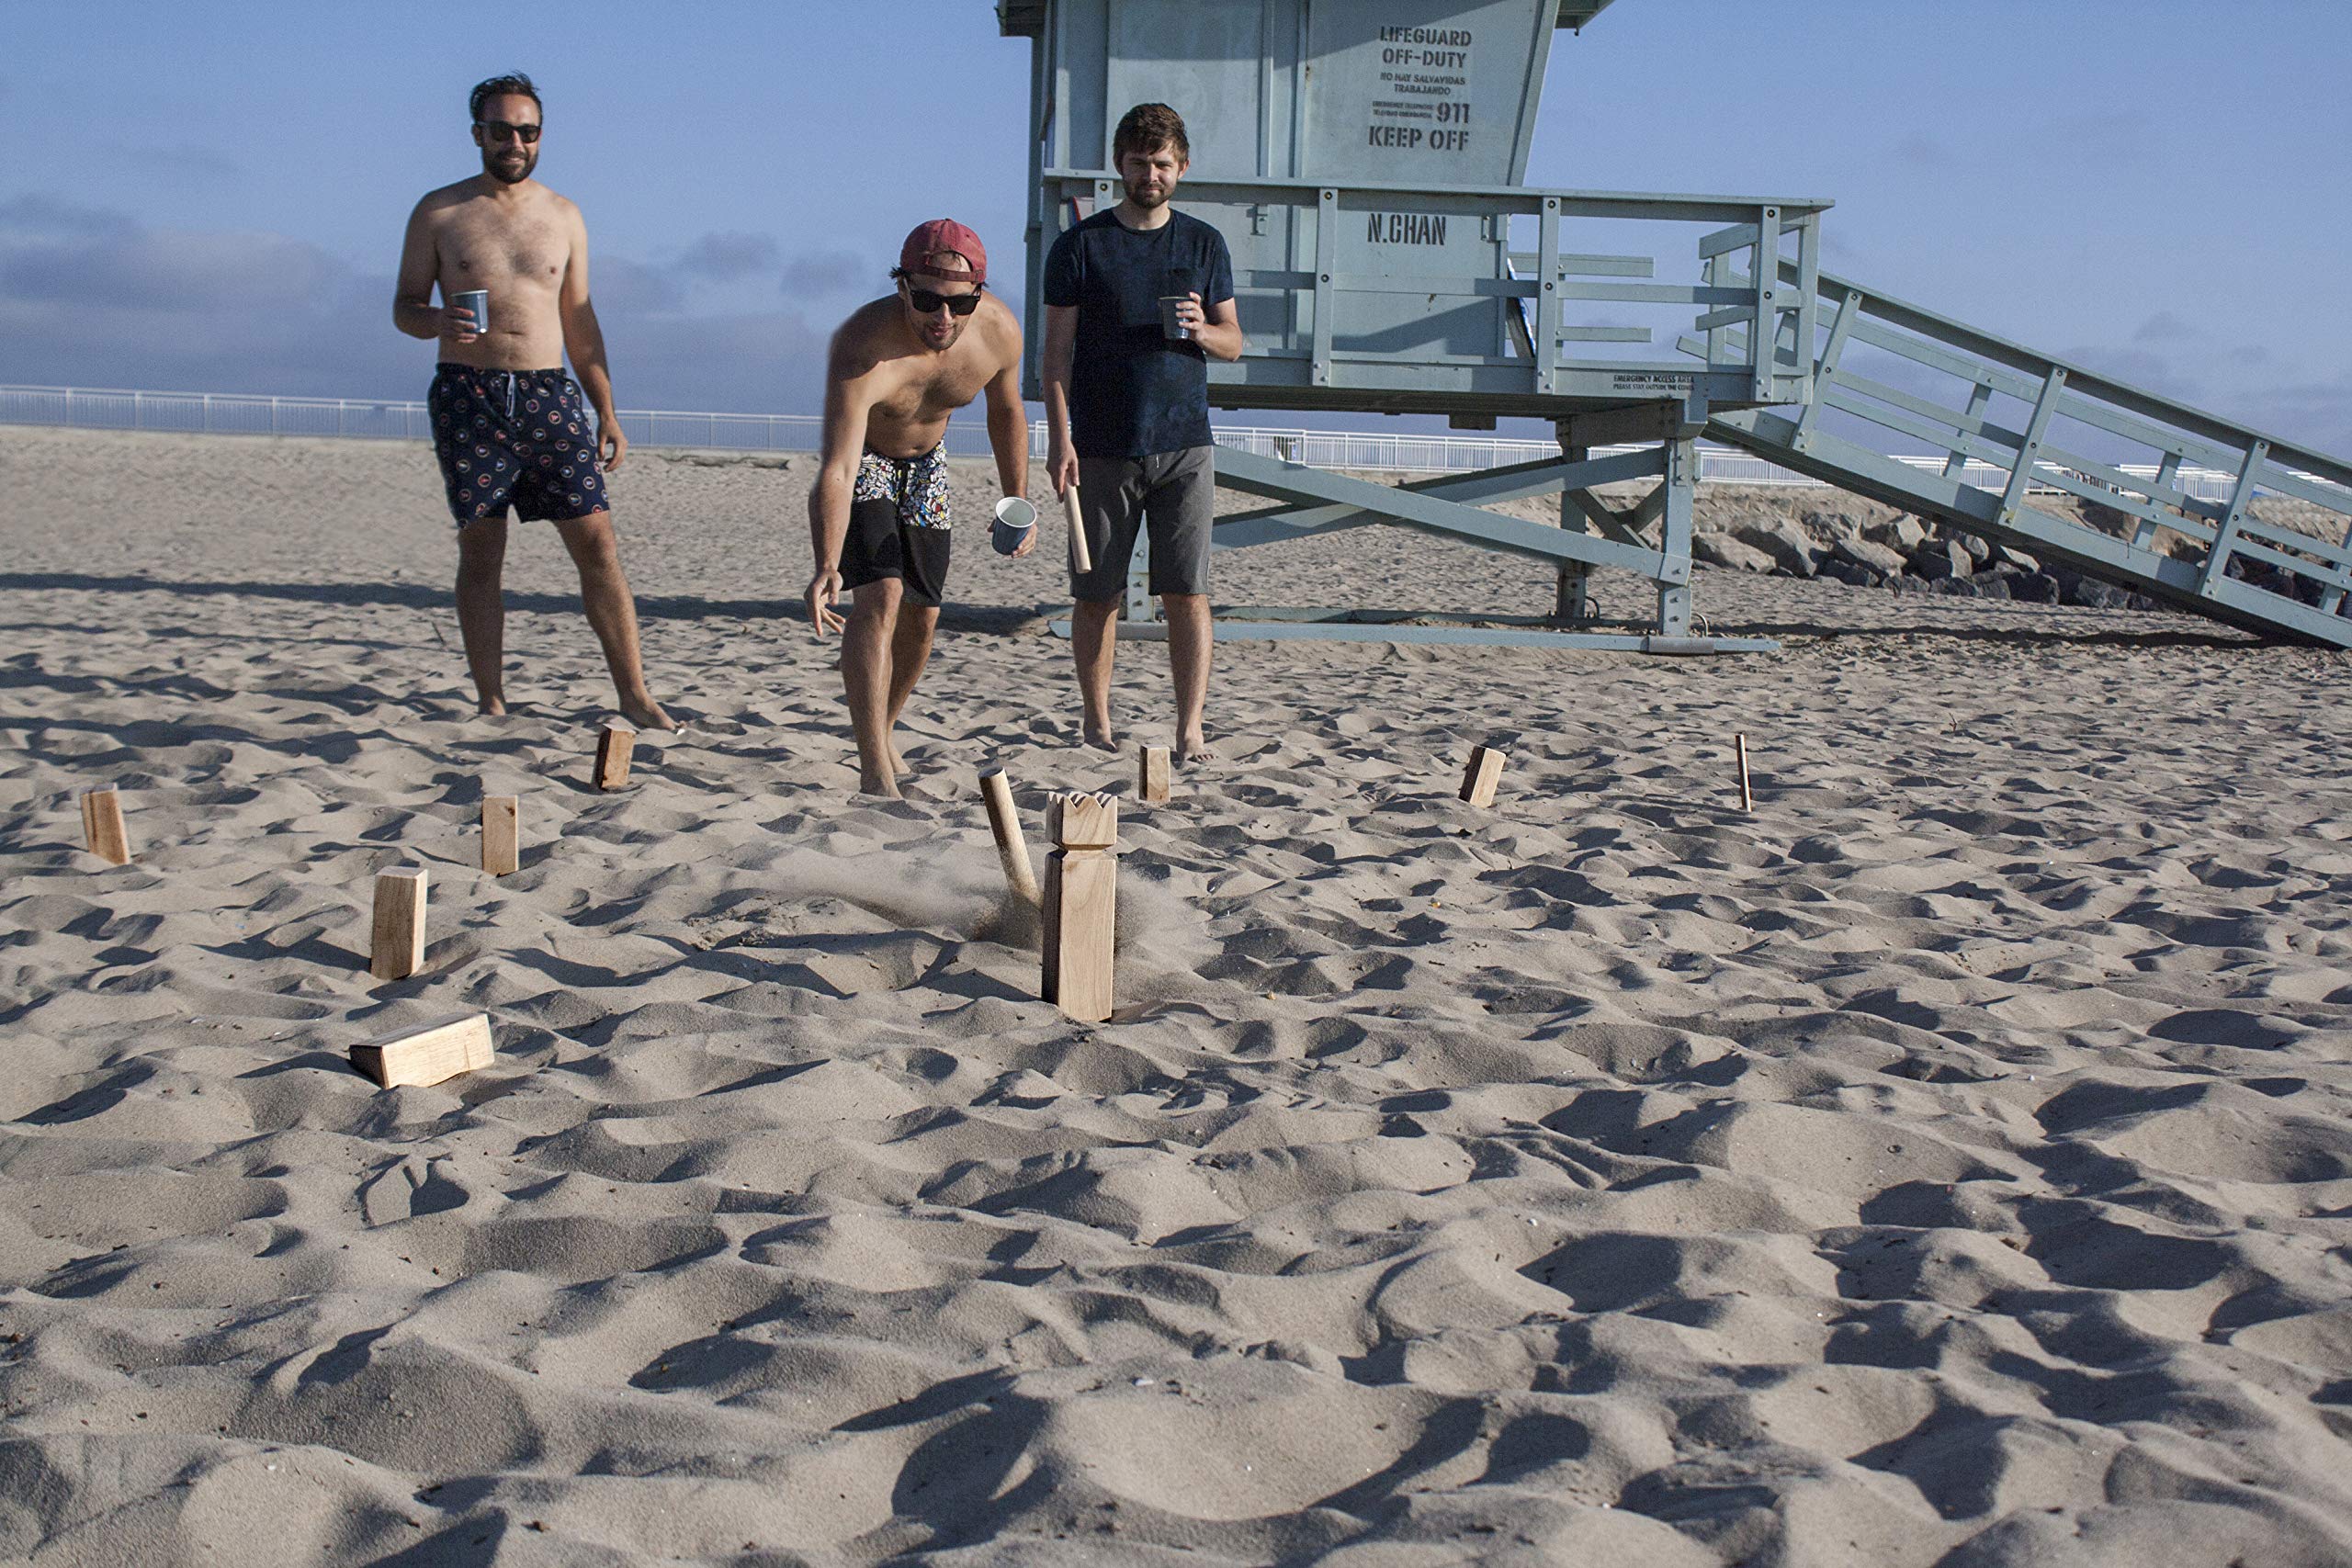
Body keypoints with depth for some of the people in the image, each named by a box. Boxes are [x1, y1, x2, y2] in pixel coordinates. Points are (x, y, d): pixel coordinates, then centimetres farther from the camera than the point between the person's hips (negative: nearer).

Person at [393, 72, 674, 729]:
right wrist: (438, 321, -18)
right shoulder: (438, 211, 5)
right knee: (480, 551, -1)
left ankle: (634, 693, 0)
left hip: (549, 395, 2)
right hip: (469, 396, -2)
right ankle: (491, 703, 6)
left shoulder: (563, 216, 12)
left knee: (597, 541, -5)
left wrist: (607, 412, 11)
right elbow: (404, 306, 6)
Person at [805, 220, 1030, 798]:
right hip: (860, 460, -5)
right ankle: (875, 768, -23)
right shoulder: (863, 346, -40)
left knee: (921, 615, 10)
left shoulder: (1000, 332, -25)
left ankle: (882, 732, 35)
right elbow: (836, 473, -47)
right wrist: (826, 569, -59)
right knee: (879, 596, -23)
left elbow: (1006, 412, -1)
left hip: (925, 462, 5)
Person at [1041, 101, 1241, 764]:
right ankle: (1098, 721, 17)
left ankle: (1190, 729, -2)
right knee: (1097, 595, 5)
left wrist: (1201, 330, -10)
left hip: (1183, 446, 1)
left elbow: (1233, 341, 14)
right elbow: (1056, 352, 1)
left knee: (1187, 592, -5)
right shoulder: (1079, 246, 2)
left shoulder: (1204, 243, 10)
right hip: (1102, 449, -1)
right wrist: (1059, 440, -8)